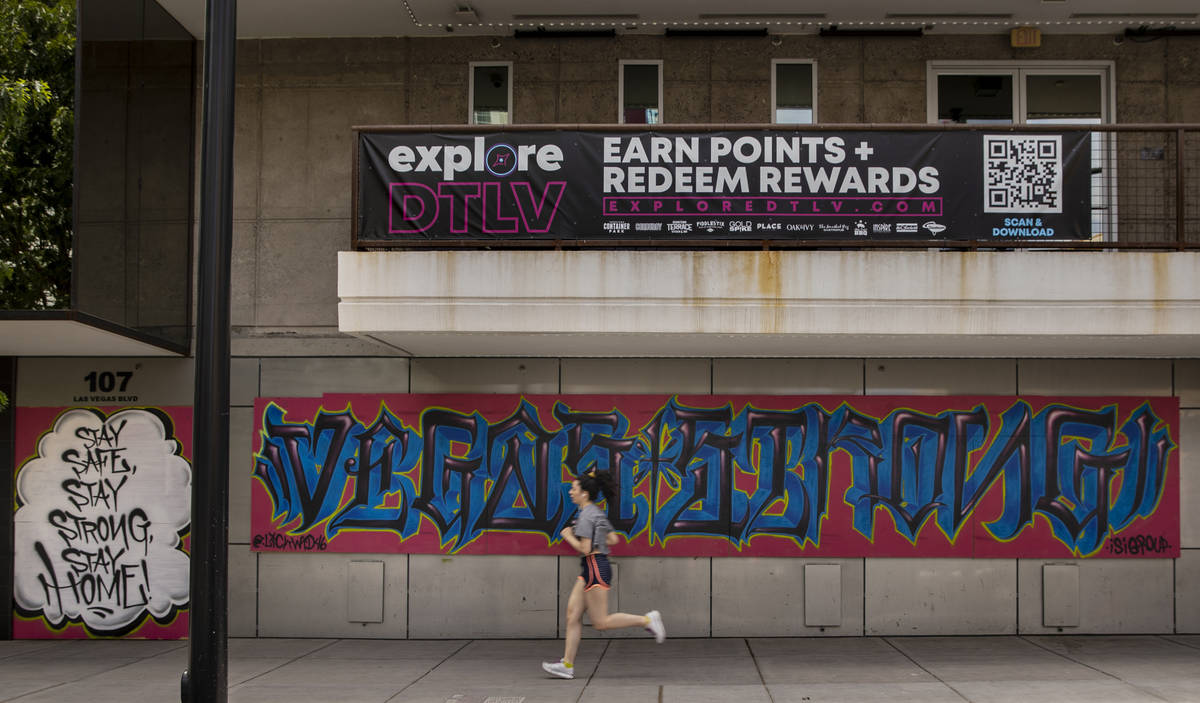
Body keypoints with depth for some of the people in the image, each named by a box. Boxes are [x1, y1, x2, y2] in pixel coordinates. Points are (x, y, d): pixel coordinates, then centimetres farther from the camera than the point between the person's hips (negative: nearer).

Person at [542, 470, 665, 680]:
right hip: (592, 570, 10)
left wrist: (568, 536, -6)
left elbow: (585, 549, -20)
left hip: (596, 569, -10)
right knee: (573, 615, 6)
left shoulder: (586, 516, -15)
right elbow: (613, 539, 19)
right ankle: (567, 665, 6)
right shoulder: (597, 513, 14)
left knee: (601, 622, -6)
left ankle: (647, 620, -1)